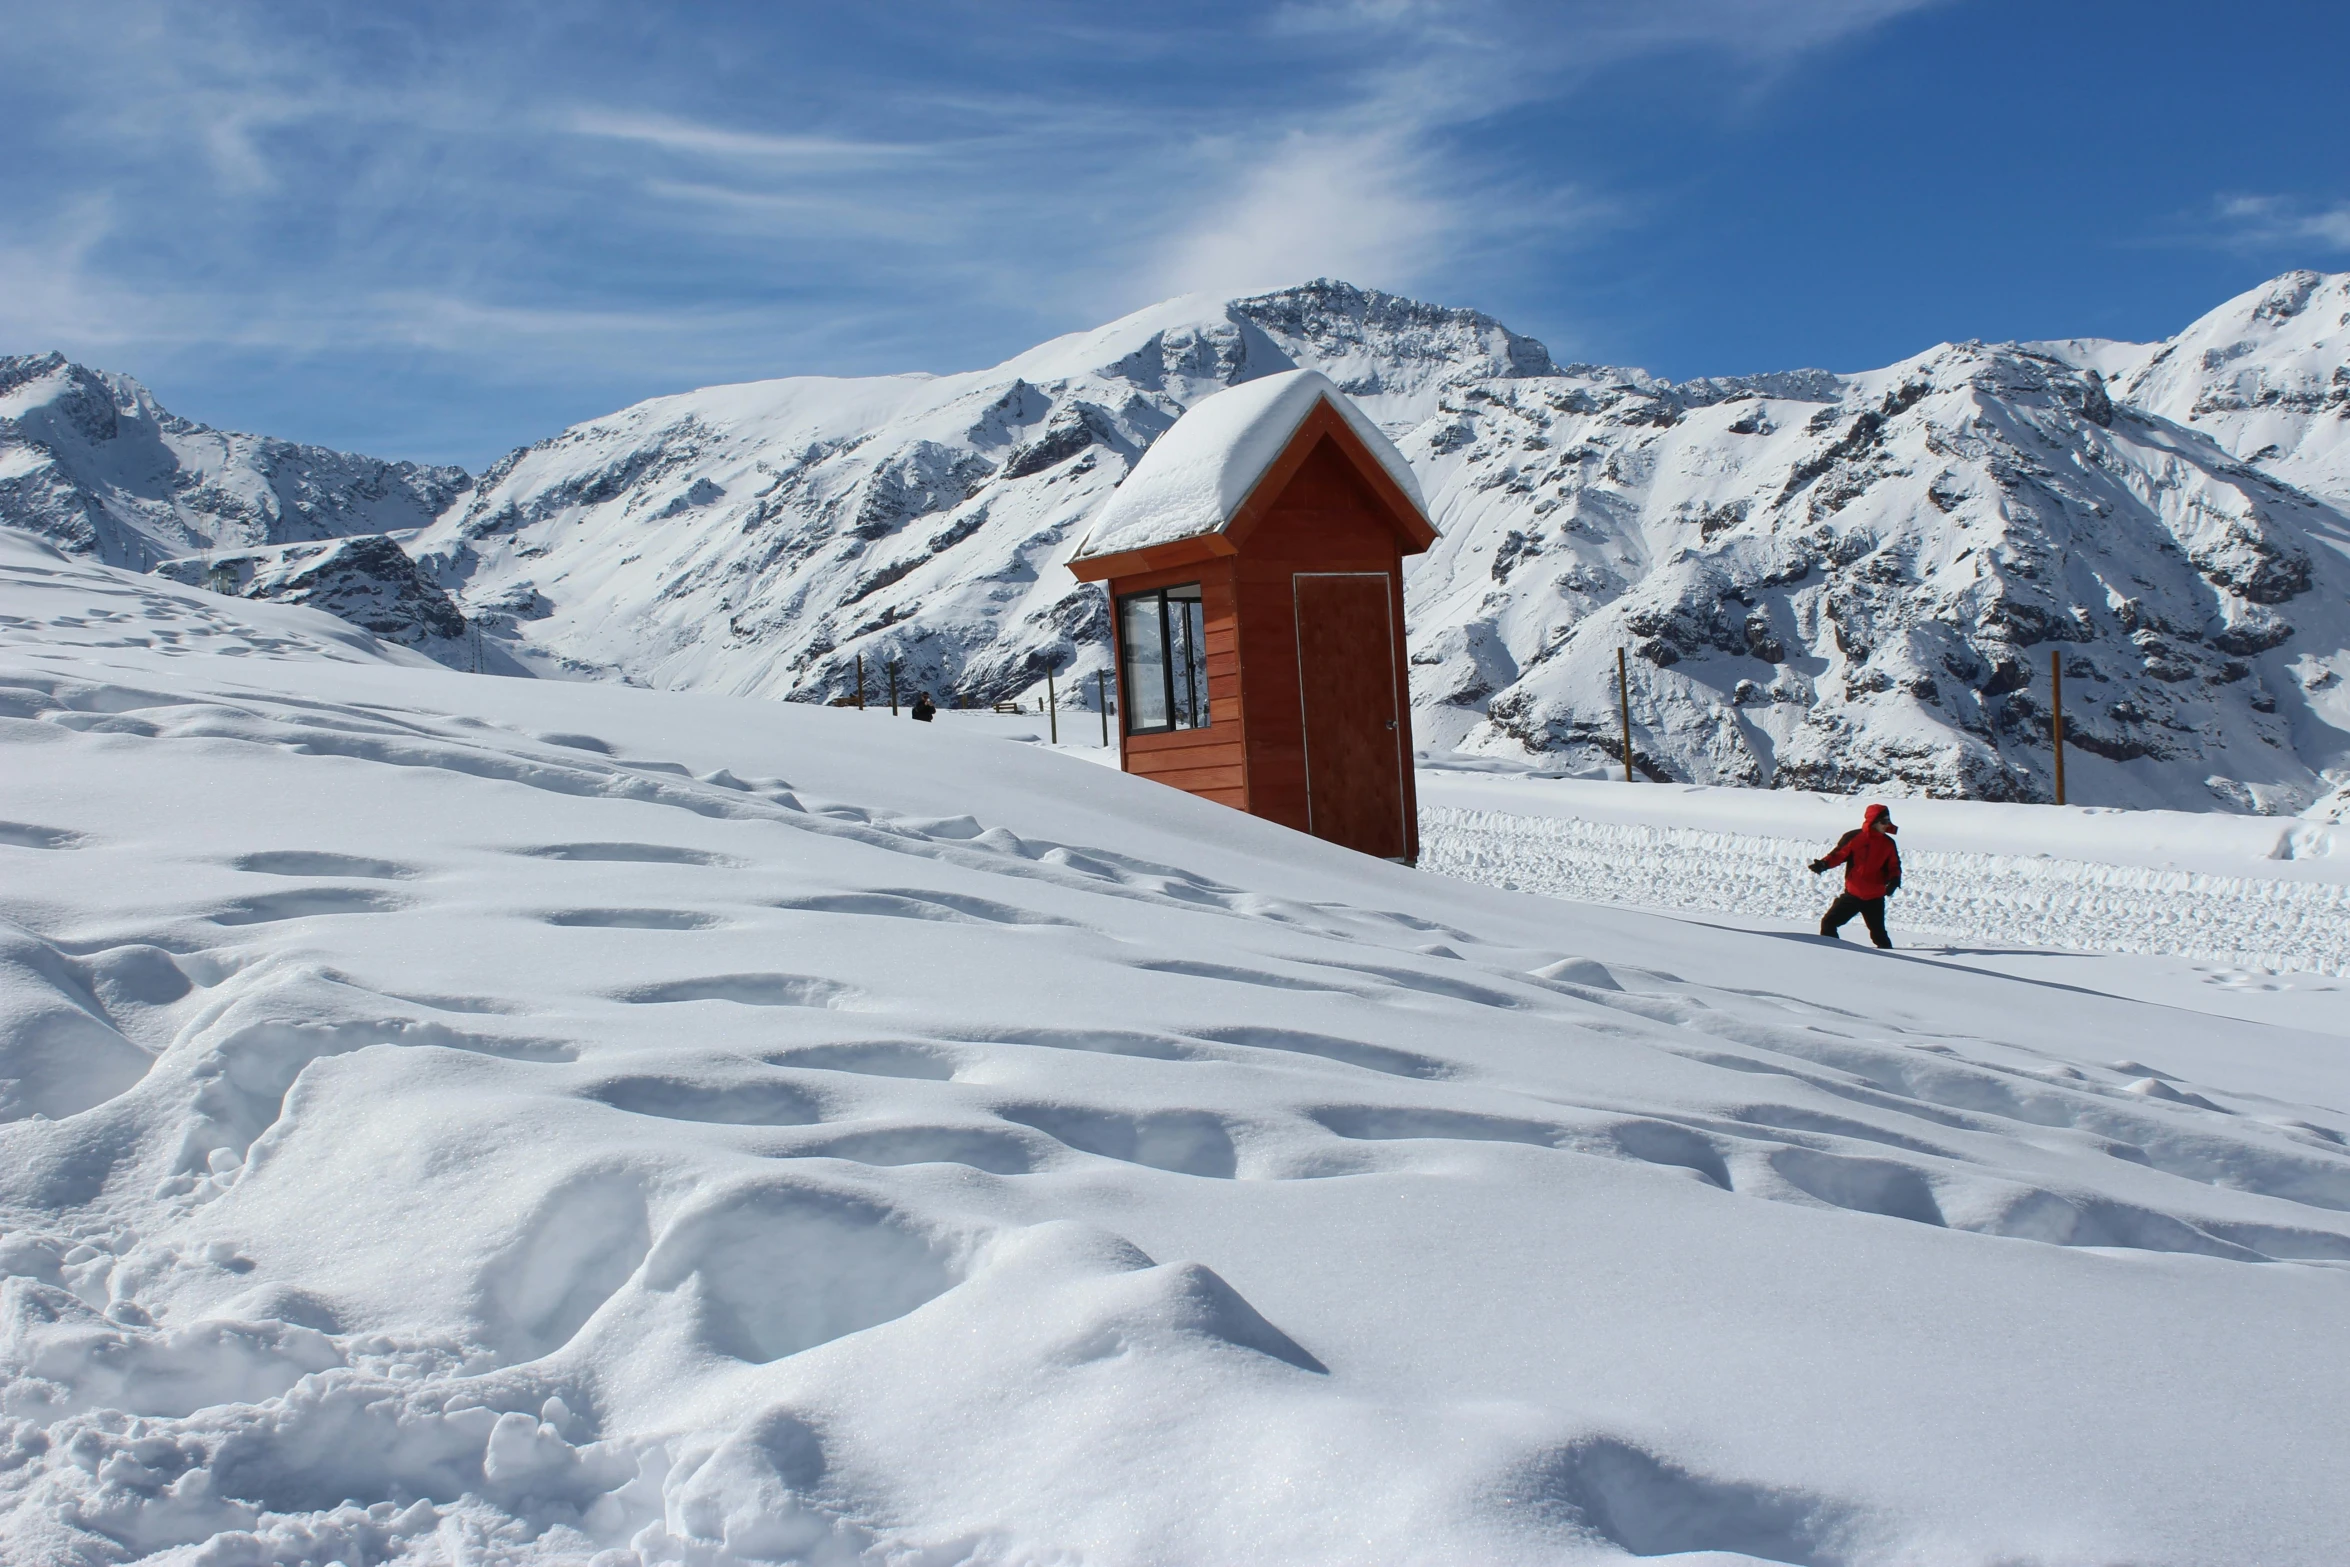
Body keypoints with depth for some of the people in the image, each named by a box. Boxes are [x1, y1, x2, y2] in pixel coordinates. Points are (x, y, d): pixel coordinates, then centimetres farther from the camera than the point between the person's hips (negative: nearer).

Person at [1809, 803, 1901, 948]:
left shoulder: (1888, 843, 3)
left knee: (1878, 934, 6)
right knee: (1828, 922, -3)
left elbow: (1894, 866, 10)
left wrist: (1894, 880, -11)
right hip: (1852, 894, -1)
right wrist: (1824, 864, -23)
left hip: (1875, 898, 1)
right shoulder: (1854, 837, -6)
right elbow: (1838, 854, -4)